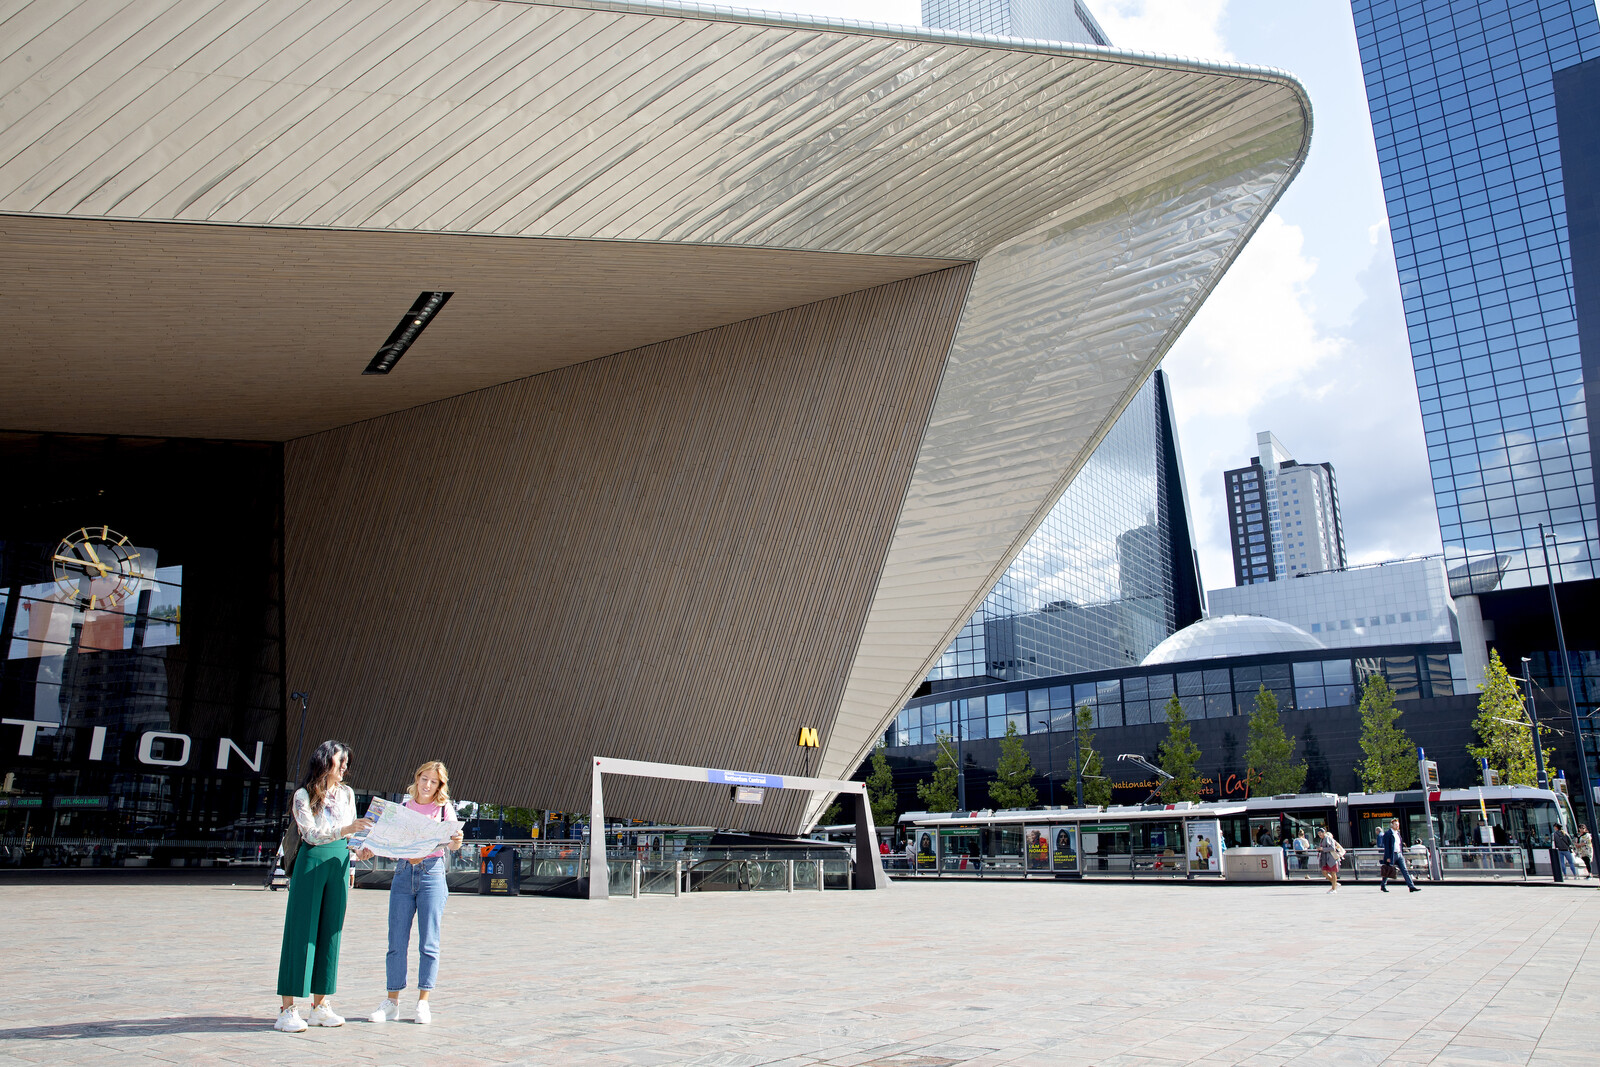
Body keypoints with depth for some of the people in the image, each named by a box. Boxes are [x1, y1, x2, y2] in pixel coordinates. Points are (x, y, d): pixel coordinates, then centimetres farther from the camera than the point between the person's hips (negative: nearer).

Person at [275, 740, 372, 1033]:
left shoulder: (347, 793, 12)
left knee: (330, 933, 6)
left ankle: (320, 1005, 13)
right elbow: (311, 833, -15)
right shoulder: (303, 795, -4)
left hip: (339, 864, 5)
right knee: (301, 933, -5)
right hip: (311, 863, -5)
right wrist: (346, 829, -25)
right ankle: (287, 1009, -1)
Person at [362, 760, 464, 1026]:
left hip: (432, 873, -3)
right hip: (403, 874, 3)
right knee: (397, 941, 2)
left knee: (428, 943, -1)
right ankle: (392, 1002, 12)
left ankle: (423, 1002, 8)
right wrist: (369, 851, -7)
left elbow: (452, 844, -7)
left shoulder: (444, 808, 3)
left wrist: (457, 841, -30)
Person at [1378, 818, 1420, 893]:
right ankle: (1383, 885, 18)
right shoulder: (1387, 833, -9)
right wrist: (1388, 857, -18)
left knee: (1405, 870, -1)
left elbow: (1400, 844, 21)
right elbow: (1386, 846, -13)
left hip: (1399, 855, 7)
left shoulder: (1398, 833, 15)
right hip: (1392, 855, -7)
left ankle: (1411, 886, -5)